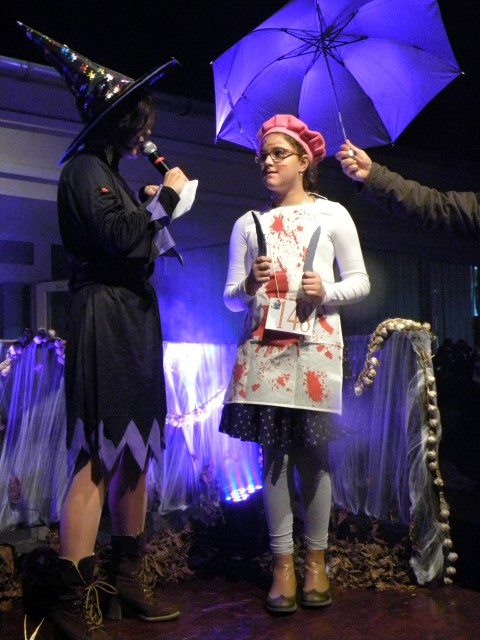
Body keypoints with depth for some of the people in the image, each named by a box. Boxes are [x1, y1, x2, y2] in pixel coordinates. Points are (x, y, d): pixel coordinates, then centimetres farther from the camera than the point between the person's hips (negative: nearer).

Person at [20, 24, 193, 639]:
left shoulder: (111, 172, 20)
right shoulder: (85, 168, -7)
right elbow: (124, 238, -18)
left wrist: (155, 206, 14)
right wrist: (166, 197, -6)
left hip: (133, 323, 10)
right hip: (104, 323, -10)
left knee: (134, 455, 11)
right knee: (97, 461, -10)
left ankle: (126, 583, 22)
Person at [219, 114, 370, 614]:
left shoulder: (331, 214, 9)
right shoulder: (248, 224, 14)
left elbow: (361, 281, 8)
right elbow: (230, 297, 12)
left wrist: (326, 291, -11)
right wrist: (250, 286, -10)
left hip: (314, 345, -2)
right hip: (262, 346, 2)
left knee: (311, 453, 0)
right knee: (273, 451, 0)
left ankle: (315, 558, 13)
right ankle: (282, 561, 8)